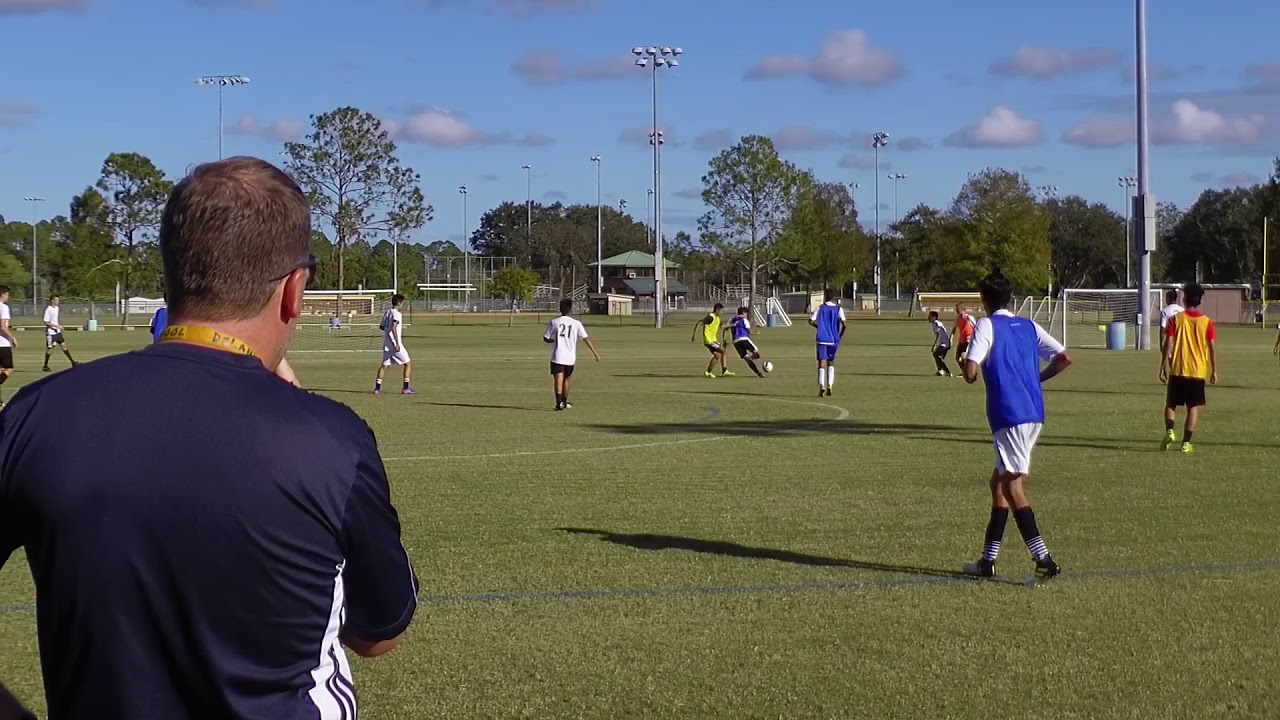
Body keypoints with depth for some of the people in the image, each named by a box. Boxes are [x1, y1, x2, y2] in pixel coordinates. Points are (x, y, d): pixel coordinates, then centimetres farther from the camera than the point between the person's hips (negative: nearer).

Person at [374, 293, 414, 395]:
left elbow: (381, 326, 19)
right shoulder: (397, 314, -13)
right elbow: (393, 328, -24)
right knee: (408, 364, 4)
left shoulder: (387, 312, 11)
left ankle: (377, 388, 5)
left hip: (386, 344, 8)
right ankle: (406, 388, 0)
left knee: (385, 365, 11)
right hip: (395, 343, -8)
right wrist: (397, 343, -25)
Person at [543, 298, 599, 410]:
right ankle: (564, 402, 32)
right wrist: (595, 353, 1)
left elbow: (545, 338, 4)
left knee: (558, 380, -7)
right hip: (570, 358, 2)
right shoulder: (576, 323, 1)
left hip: (557, 357, -2)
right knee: (566, 379, 21)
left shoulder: (554, 322, -1)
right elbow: (586, 339, -2)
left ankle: (559, 403, -24)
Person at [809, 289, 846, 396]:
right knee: (831, 362, 16)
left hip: (822, 339, -1)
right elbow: (844, 324, -9)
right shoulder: (839, 309, 1)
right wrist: (840, 335, 7)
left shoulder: (820, 308, 1)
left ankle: (822, 386, -16)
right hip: (834, 340, 1)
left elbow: (811, 321, -4)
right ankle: (830, 385, 5)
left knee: (822, 362, -2)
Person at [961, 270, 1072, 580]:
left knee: (1013, 487, -6)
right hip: (1034, 414, 8)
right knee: (999, 481, 16)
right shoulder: (1029, 326, 14)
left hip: (1009, 416, -7)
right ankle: (988, 560, 20)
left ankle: (1044, 560, -16)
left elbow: (970, 372, -15)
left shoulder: (987, 326, -5)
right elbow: (1064, 358, 10)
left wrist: (968, 368, 9)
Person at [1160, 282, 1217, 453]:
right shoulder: (1207, 322, -1)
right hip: (1199, 371, 1)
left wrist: (1163, 367, -1)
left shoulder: (1175, 319, -4)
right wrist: (1214, 371, 7)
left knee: (1171, 404, 11)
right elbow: (1213, 348, -1)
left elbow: (1168, 345, -6)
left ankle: (1170, 431, -12)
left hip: (1177, 370, -1)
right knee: (1193, 407, 7)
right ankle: (1186, 443, 2)